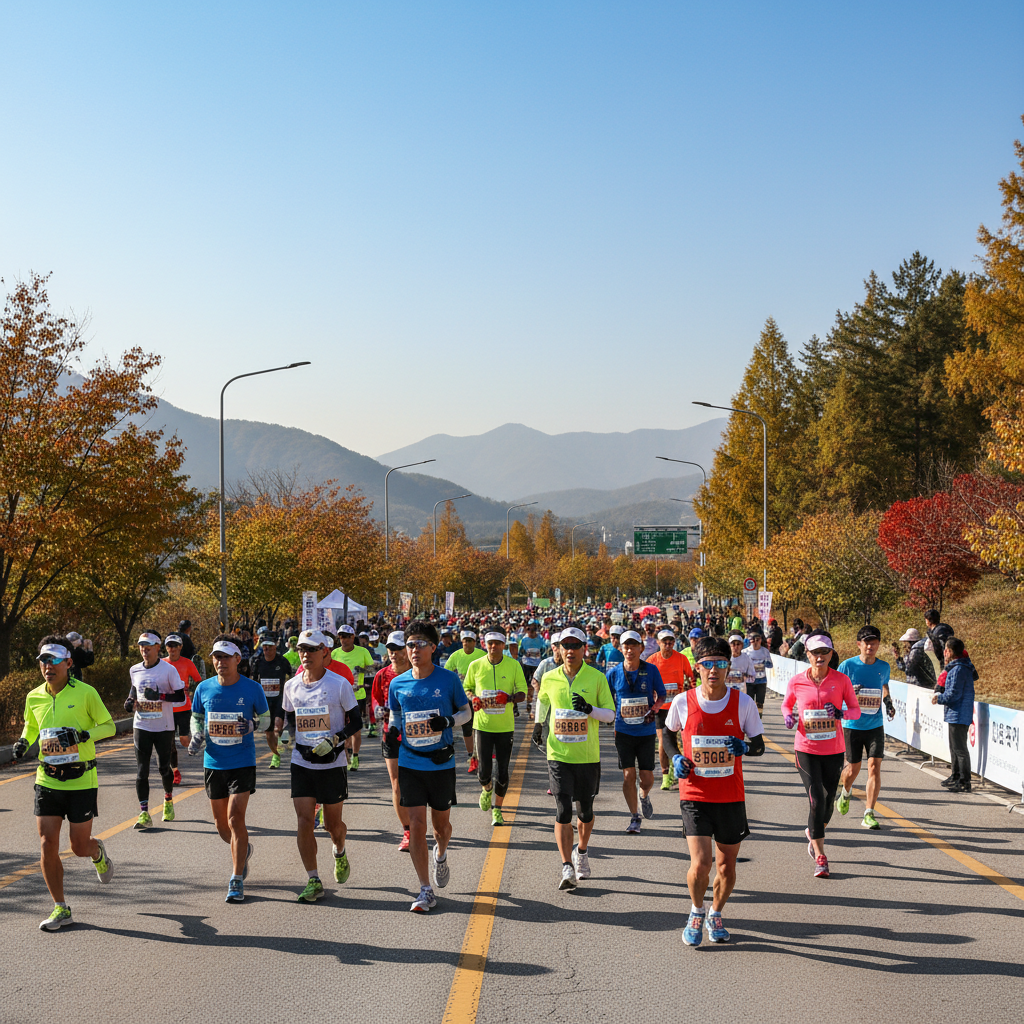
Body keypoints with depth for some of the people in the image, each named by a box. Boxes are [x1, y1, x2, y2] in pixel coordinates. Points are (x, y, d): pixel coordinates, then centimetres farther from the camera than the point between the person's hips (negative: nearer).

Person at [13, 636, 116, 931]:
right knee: (47, 845, -4)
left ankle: (97, 853, 40)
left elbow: (109, 726, -2)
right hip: (47, 781, 3)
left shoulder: (85, 693, -9)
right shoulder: (33, 698, 3)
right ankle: (60, 909, 9)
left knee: (79, 847, 2)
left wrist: (82, 735, -19)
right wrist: (23, 742, 0)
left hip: (81, 781, -3)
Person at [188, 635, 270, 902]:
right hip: (213, 763, 4)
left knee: (235, 818, -14)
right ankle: (243, 850, 45)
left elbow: (266, 719, 5)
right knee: (221, 824, 12)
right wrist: (196, 737, -5)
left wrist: (252, 725, -16)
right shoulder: (204, 688, 0)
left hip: (243, 763, -4)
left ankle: (237, 880, -5)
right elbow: (196, 717, 15)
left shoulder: (252, 688, -7)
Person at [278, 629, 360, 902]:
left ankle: (340, 853, 42)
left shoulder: (339, 684, -8)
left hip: (332, 764, -2)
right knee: (303, 821, -7)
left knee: (332, 822, 8)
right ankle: (313, 881, 1)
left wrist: (334, 740, -18)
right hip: (301, 763, 3)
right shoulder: (291, 686, 4)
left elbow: (356, 721, -3)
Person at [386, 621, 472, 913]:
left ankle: (440, 855, 48)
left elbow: (466, 711, 4)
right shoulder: (397, 684, 1)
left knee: (441, 823, 12)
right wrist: (392, 730, -6)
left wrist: (449, 721, -16)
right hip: (410, 764, 1)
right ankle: (426, 891, 3)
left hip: (441, 763, -1)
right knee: (416, 824, -5)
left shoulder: (449, 679, -6)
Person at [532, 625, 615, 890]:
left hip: (588, 756, 0)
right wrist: (538, 724, 20)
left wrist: (589, 709, -19)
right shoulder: (550, 678, 2)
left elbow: (611, 714, -2)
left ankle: (581, 852, 37)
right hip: (558, 756, 0)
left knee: (585, 811, 11)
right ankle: (567, 869, -8)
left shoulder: (597, 678, -4)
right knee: (562, 811, -9)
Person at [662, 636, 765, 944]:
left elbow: (759, 746, 3)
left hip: (731, 797, 2)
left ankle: (715, 915, 37)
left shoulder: (743, 702, -5)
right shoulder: (683, 702, -5)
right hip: (695, 795, -1)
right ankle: (696, 913, 16)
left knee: (727, 865, 10)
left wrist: (744, 748, -20)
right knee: (700, 863, -13)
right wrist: (676, 757, -3)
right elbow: (668, 732, 15)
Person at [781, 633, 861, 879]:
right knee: (816, 800, -10)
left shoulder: (841, 680, -3)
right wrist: (788, 716, -8)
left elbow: (856, 710, 3)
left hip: (833, 749, 2)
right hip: (806, 749, -1)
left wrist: (842, 713, -18)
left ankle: (813, 833, 43)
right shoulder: (797, 682, -3)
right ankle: (820, 858, -2)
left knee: (828, 800, 11)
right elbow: (786, 704, 14)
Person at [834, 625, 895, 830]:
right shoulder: (848, 665, -7)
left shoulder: (883, 667, 3)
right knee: (853, 769, 6)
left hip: (875, 726, 2)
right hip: (852, 726, -2)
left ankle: (869, 814, -5)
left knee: (874, 766, -10)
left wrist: (888, 702, 7)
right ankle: (845, 791, 42)